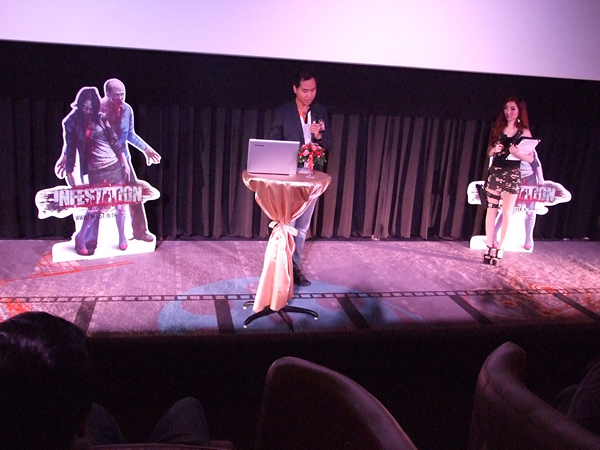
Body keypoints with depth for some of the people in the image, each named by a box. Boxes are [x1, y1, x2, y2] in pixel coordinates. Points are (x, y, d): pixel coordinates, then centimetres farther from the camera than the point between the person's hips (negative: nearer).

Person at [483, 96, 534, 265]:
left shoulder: (524, 132, -2)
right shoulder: (497, 128, 7)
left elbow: (531, 158, -3)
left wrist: (518, 153, -21)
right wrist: (494, 150, -9)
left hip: (512, 175, -3)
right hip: (495, 172, 3)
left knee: (507, 213, 0)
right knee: (491, 210, 4)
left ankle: (499, 249, 5)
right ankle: (489, 247, 9)